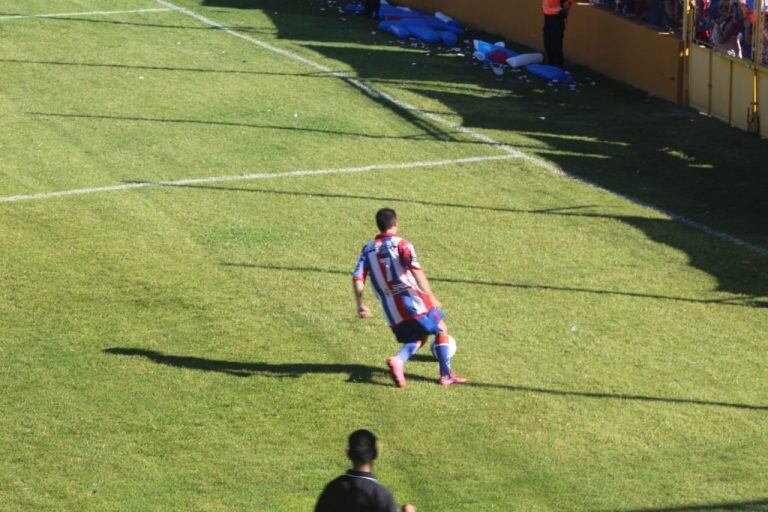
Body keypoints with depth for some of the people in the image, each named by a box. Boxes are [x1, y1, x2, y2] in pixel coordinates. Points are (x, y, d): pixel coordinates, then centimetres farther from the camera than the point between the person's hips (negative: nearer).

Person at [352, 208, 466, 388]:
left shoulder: (368, 249, 9)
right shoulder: (402, 245, -6)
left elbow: (357, 278, 1)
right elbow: (416, 271, -20)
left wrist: (361, 305, 10)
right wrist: (431, 298, -21)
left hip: (391, 310, 5)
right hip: (413, 302, -5)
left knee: (417, 339, 20)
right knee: (441, 330, 13)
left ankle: (398, 360, -11)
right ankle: (446, 376, 10)